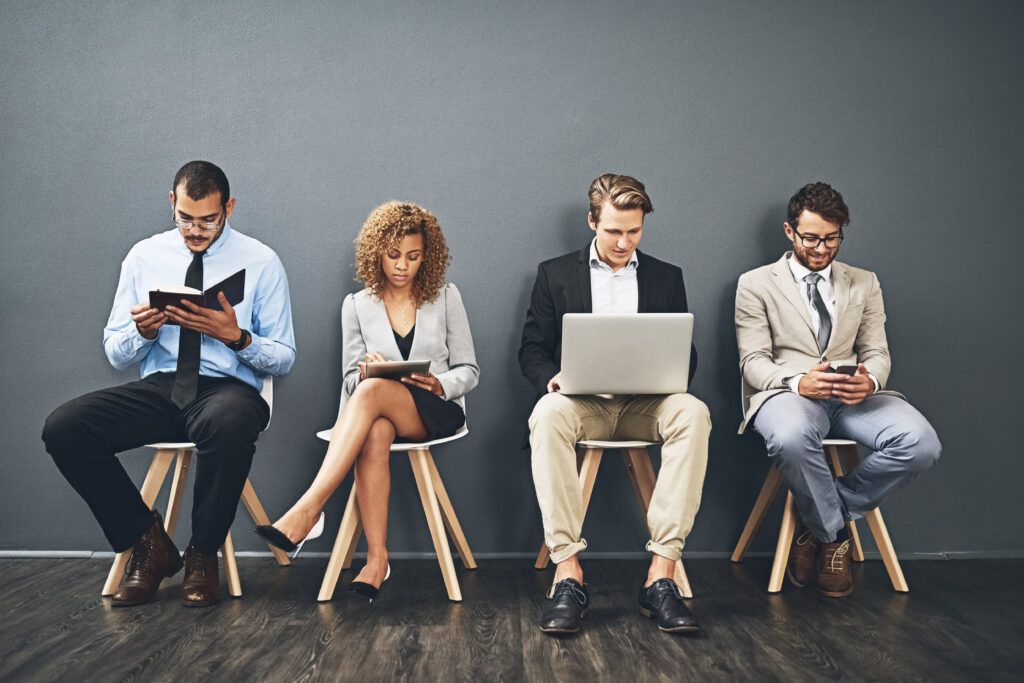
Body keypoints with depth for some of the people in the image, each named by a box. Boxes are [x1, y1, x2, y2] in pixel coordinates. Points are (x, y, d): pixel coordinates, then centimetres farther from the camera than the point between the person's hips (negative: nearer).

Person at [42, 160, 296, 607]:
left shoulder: (261, 262, 3)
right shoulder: (143, 257, 11)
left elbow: (284, 357, 3)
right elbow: (114, 353, 13)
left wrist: (236, 336, -17)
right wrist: (142, 332, -11)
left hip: (227, 388, -3)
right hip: (158, 388, 3)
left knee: (228, 423, -41)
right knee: (63, 428, -23)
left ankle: (203, 553, -15)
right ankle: (147, 543, -5)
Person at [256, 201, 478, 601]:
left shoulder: (446, 298, 8)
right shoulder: (357, 305, 11)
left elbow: (468, 371, 9)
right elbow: (351, 379, 11)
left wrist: (440, 384, -14)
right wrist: (366, 369, -14)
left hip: (437, 412, -1)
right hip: (379, 415, 2)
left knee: (372, 390, -35)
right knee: (374, 434, -39)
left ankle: (308, 510, -42)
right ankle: (377, 557, -38)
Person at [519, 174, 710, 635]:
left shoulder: (666, 278, 17)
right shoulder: (555, 274, 14)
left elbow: (686, 357, 15)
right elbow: (532, 350, 11)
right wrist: (551, 379, -13)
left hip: (645, 405, 1)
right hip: (582, 403, -1)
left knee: (694, 413, -32)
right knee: (548, 414, -36)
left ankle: (661, 573, -33)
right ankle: (568, 571, -35)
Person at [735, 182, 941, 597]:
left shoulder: (864, 284, 20)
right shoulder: (756, 284, 9)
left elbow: (877, 353, 12)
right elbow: (753, 363, -1)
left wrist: (869, 381, -15)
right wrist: (799, 382, -23)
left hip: (852, 397, 4)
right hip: (789, 392, -3)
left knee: (920, 442, -28)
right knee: (791, 438, -41)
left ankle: (818, 524, -9)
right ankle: (835, 535, -12)